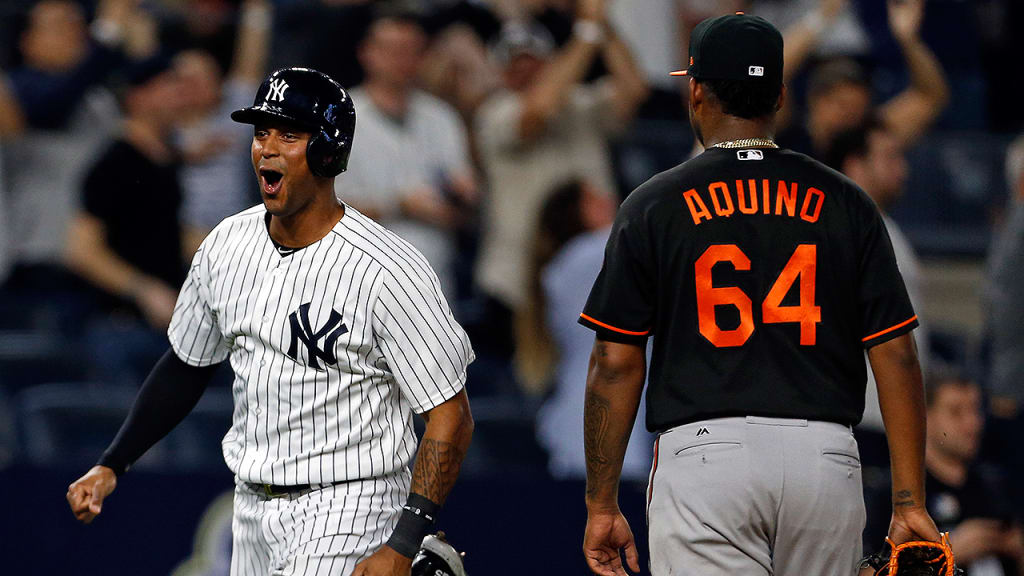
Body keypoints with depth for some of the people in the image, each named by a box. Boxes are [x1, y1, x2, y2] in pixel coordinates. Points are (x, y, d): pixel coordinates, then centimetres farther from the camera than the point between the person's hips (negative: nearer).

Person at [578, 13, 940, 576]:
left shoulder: (652, 207, 3)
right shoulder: (845, 203, 8)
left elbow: (616, 363, 1)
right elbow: (896, 357, 3)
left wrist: (601, 507, 6)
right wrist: (909, 503, 5)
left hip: (703, 452, -3)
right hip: (826, 460, 3)